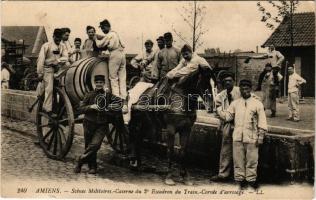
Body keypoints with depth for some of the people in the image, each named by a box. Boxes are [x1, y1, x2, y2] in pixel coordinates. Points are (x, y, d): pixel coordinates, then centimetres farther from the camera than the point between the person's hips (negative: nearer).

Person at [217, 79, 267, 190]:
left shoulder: (257, 103, 1)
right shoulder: (235, 103, 10)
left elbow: (262, 121, 1)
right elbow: (227, 116, 9)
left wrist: (260, 137, -4)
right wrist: (218, 110, -5)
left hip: (252, 138, -2)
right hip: (237, 137, 2)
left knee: (252, 160, 4)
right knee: (238, 159, 6)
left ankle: (251, 179, 17)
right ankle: (240, 178, 17)